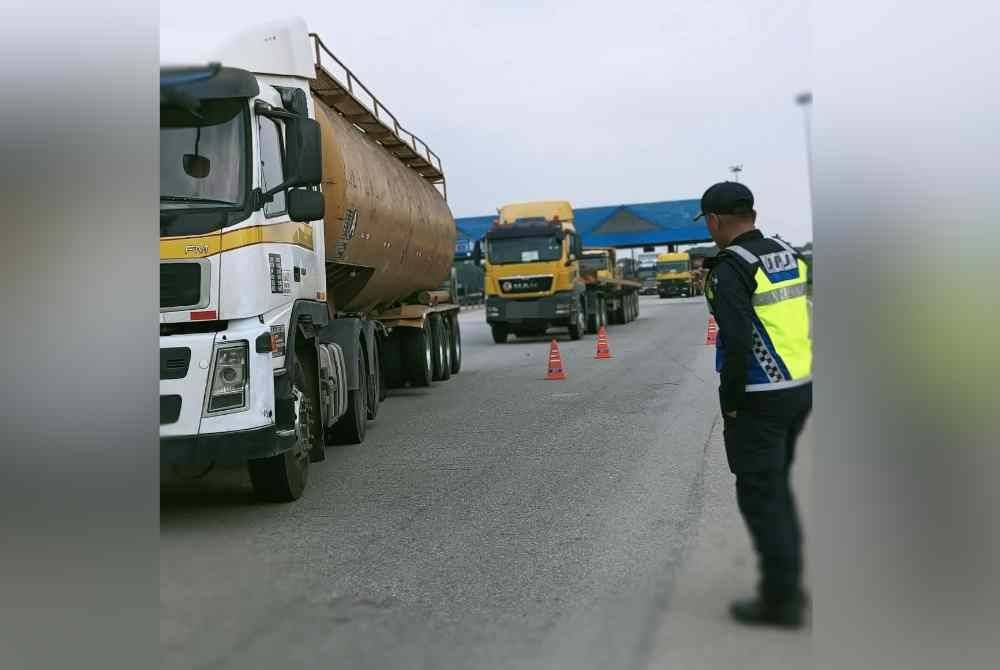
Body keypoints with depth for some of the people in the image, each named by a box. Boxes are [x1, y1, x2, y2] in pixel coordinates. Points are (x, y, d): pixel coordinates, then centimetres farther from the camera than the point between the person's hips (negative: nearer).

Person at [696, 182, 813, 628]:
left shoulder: (730, 270, -15)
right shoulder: (788, 256, 10)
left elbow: (738, 343, -23)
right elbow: (801, 324, 11)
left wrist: (730, 404, -12)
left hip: (760, 399, -8)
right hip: (800, 389, 9)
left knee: (759, 496, 3)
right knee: (777, 486, 21)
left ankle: (781, 601, 11)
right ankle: (789, 584, 30)